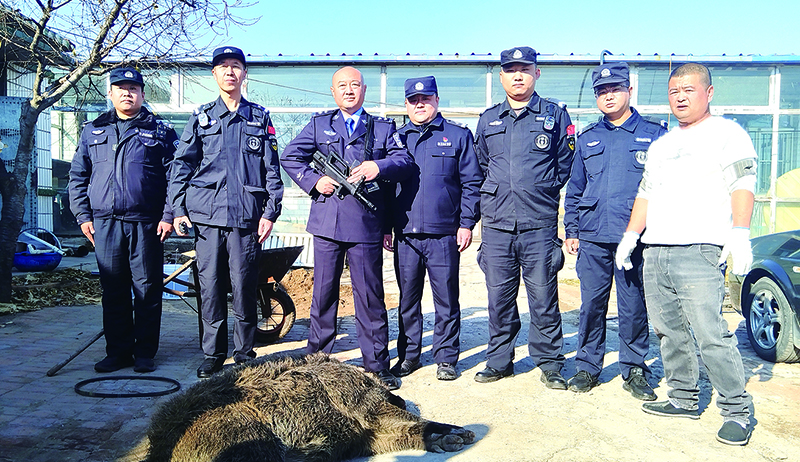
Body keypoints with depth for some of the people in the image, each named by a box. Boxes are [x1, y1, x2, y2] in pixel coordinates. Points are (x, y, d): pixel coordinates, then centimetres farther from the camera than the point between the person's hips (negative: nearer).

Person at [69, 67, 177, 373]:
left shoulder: (160, 131, 7)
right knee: (113, 291, 7)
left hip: (146, 224, -3)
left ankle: (145, 353, 11)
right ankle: (118, 351, 18)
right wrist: (83, 215, 6)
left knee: (147, 290, 0)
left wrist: (168, 216, -7)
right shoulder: (93, 131, 16)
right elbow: (77, 176, 16)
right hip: (105, 224, 3)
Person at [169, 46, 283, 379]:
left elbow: (272, 170, 8)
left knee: (244, 288, 0)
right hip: (207, 215, 1)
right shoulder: (200, 117, 13)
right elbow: (181, 165, 11)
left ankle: (244, 354, 15)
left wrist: (271, 213, 0)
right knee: (210, 287, 3)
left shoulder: (260, 118, 12)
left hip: (246, 216, -1)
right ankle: (212, 354, 16)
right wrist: (178, 210, 1)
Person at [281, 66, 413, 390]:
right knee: (324, 293, 7)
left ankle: (377, 365, 12)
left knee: (370, 295, 2)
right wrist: (313, 180, -4)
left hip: (367, 224, -1)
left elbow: (405, 161, 2)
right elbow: (289, 156, 11)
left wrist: (379, 166, -17)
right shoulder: (319, 124, 15)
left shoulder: (383, 128, 14)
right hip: (327, 221, 1)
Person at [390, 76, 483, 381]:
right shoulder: (396, 137, 13)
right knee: (407, 299, 10)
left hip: (444, 235, -2)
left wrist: (467, 224, -4)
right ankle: (409, 355, 23)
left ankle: (446, 358, 16)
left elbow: (472, 183, 3)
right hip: (405, 235, 3)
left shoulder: (458, 136, 6)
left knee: (446, 300, 4)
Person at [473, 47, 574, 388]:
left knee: (543, 297, 1)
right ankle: (499, 361, 22)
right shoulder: (487, 120, 14)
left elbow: (566, 165, 9)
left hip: (540, 224, -3)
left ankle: (549, 363, 16)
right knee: (499, 296, 9)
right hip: (496, 223, 3)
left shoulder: (555, 115, 5)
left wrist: (542, 192, 9)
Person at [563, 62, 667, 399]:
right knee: (591, 304, 5)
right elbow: (574, 189, 17)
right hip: (592, 237, 2)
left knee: (634, 307, 3)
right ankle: (587, 367, 18)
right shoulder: (587, 139, 15)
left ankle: (634, 370, 18)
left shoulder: (654, 134, 6)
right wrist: (571, 229, 10)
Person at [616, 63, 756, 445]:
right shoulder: (661, 144, 24)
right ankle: (683, 399, 22)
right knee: (669, 332, 9)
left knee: (711, 334, -11)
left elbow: (743, 185, -7)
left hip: (699, 252, -7)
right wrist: (631, 235, 16)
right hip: (655, 252, 7)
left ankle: (737, 411, 1)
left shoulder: (727, 133, 4)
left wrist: (739, 233, -19)